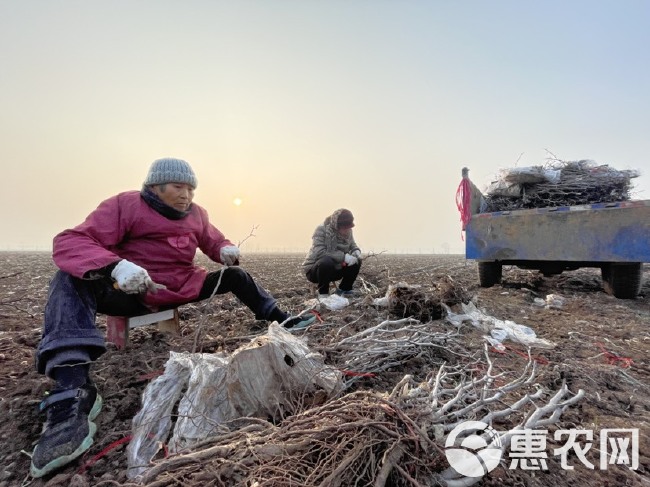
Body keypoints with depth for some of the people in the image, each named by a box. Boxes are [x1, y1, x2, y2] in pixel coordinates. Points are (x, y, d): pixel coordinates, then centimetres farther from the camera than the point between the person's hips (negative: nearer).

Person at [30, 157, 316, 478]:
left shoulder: (196, 214, 2)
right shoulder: (125, 205, -14)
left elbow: (215, 243, 17)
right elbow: (69, 242, -23)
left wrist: (227, 251, -10)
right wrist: (115, 266, -44)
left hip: (185, 288, 5)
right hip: (134, 292, -4)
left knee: (235, 275, 1)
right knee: (71, 279, -30)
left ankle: (280, 320, 12)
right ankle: (72, 394, -45)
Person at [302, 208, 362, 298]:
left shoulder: (347, 232, -5)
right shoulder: (321, 229, -23)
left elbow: (352, 245, 11)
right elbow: (319, 252, -33)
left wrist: (356, 251, -15)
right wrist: (343, 256, -36)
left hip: (335, 269, 6)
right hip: (314, 269, -6)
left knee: (356, 261, -10)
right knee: (326, 261, -37)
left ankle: (344, 289, 9)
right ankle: (323, 293, -14)